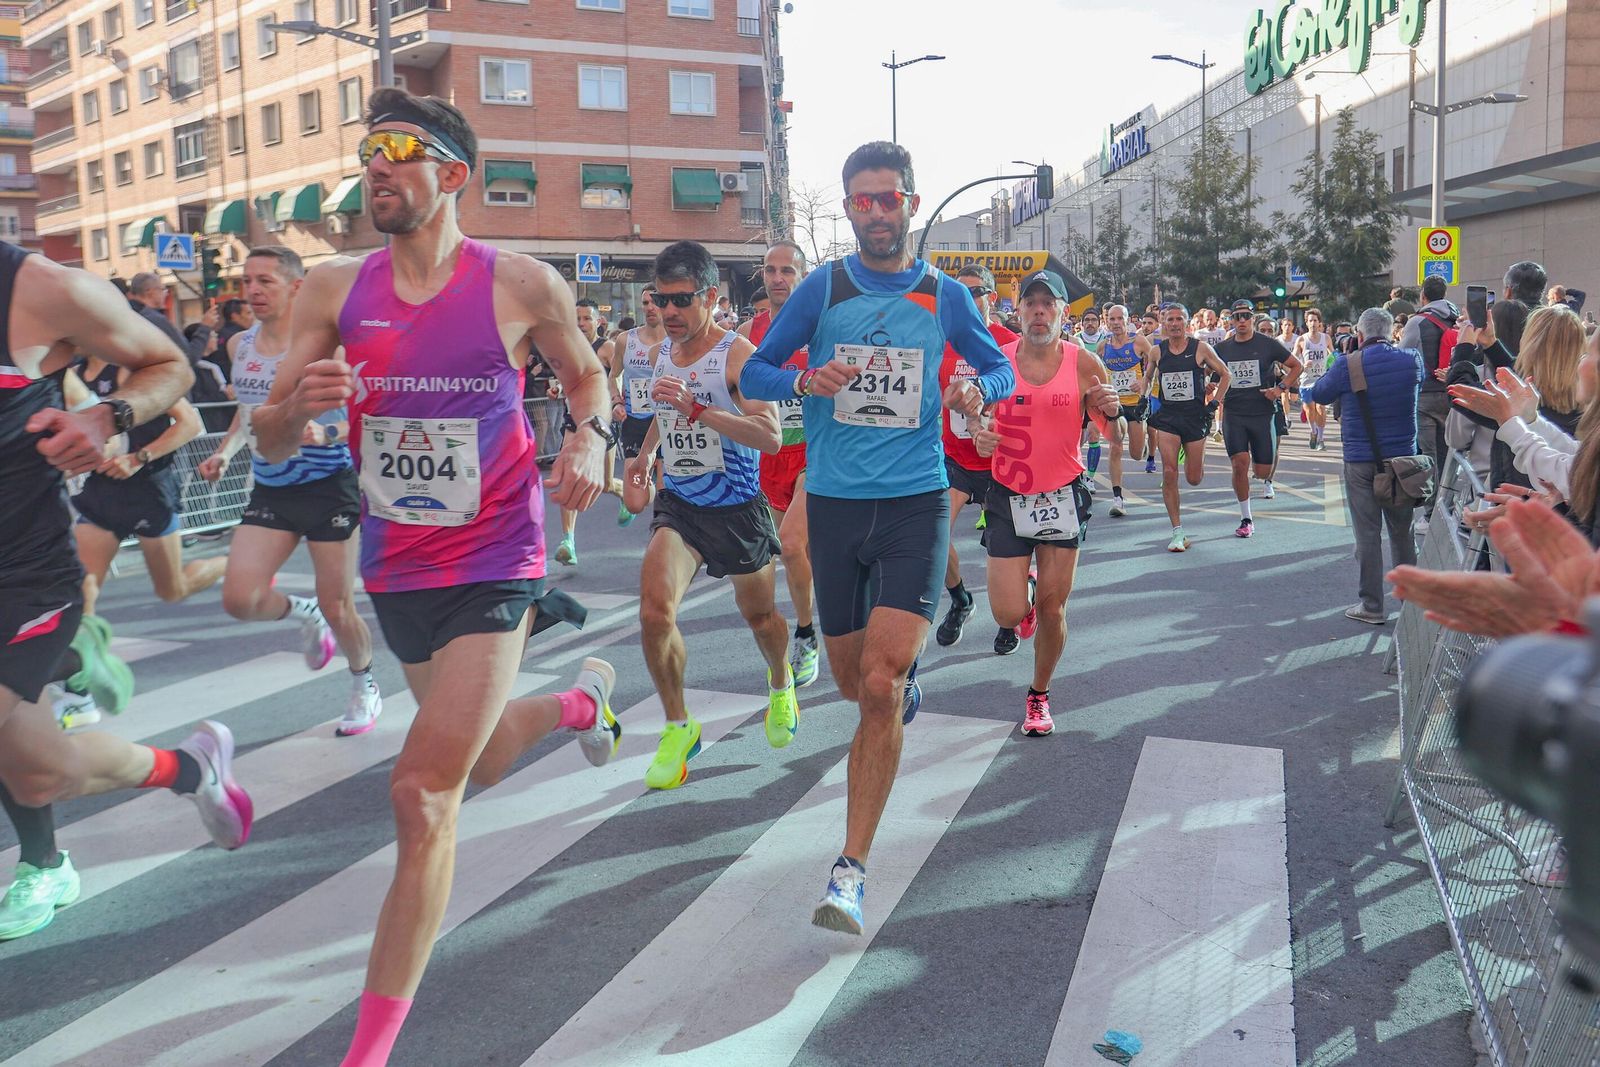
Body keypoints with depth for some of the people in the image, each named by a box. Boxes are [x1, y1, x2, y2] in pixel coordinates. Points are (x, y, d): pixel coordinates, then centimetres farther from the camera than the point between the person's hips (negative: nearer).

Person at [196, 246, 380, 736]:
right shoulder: (239, 346, 8)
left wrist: (325, 434, -31)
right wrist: (225, 451, 9)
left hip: (329, 486, -5)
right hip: (269, 490, 6)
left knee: (338, 610, 1)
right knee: (239, 599, -10)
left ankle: (365, 688, 29)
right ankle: (304, 613, 24)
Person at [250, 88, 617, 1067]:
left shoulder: (522, 284, -9)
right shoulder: (335, 289, -2)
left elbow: (587, 372, 9)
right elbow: (271, 446, 1)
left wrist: (591, 438, -13)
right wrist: (299, 406, -22)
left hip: (493, 566, -4)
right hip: (396, 570, 5)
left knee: (424, 793, -10)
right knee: (480, 766, 23)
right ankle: (581, 701, 56)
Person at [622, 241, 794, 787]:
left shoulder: (739, 354, -16)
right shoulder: (663, 351, 5)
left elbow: (771, 436, -28)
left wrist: (696, 407, -35)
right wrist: (644, 458, 13)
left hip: (737, 506, -4)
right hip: (677, 503, 4)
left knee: (759, 615, 15)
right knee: (655, 609, -18)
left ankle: (780, 685, 50)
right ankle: (679, 727, 1)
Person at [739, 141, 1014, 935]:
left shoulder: (945, 296, 4)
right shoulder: (822, 289, 2)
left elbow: (1000, 367, 16)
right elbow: (752, 374, 4)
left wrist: (980, 391, -8)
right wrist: (804, 380, -18)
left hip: (915, 504, -2)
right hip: (834, 504, 2)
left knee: (879, 685, -15)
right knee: (854, 682, 13)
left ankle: (851, 869, -5)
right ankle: (906, 679, 52)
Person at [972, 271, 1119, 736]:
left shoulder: (1085, 364, -5)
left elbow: (1115, 437, 2)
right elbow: (978, 422, 9)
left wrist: (1111, 412, -21)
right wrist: (980, 438, -15)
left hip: (1063, 496, 0)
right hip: (1008, 497, 0)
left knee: (1052, 610, 5)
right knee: (1009, 615, -4)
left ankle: (1040, 695, 28)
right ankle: (1025, 583, 34)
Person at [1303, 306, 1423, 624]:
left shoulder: (1347, 365, -13)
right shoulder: (1412, 360, -2)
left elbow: (1319, 395, 3)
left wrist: (1302, 388, 23)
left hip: (1360, 461, -3)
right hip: (1403, 459, 4)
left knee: (1368, 533, 2)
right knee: (1403, 531, 16)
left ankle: (1372, 606, 5)